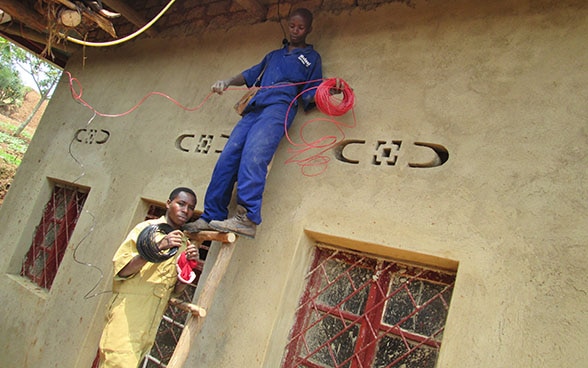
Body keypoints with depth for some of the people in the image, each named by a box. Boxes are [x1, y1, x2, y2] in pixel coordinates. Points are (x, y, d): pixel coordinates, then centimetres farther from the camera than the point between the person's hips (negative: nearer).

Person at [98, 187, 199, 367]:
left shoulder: (184, 243, 12)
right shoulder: (147, 228, -4)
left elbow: (175, 290, 10)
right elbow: (121, 270, -13)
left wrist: (189, 265, -8)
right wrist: (156, 248, -25)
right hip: (128, 316, -5)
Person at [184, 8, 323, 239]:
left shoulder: (311, 58, 21)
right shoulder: (274, 55, 36)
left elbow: (312, 96, 11)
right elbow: (251, 75, 35)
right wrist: (228, 82, 17)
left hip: (279, 107, -6)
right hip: (255, 108, 6)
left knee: (253, 156, -31)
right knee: (228, 157, -10)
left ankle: (247, 218, -40)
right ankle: (211, 218, -10)